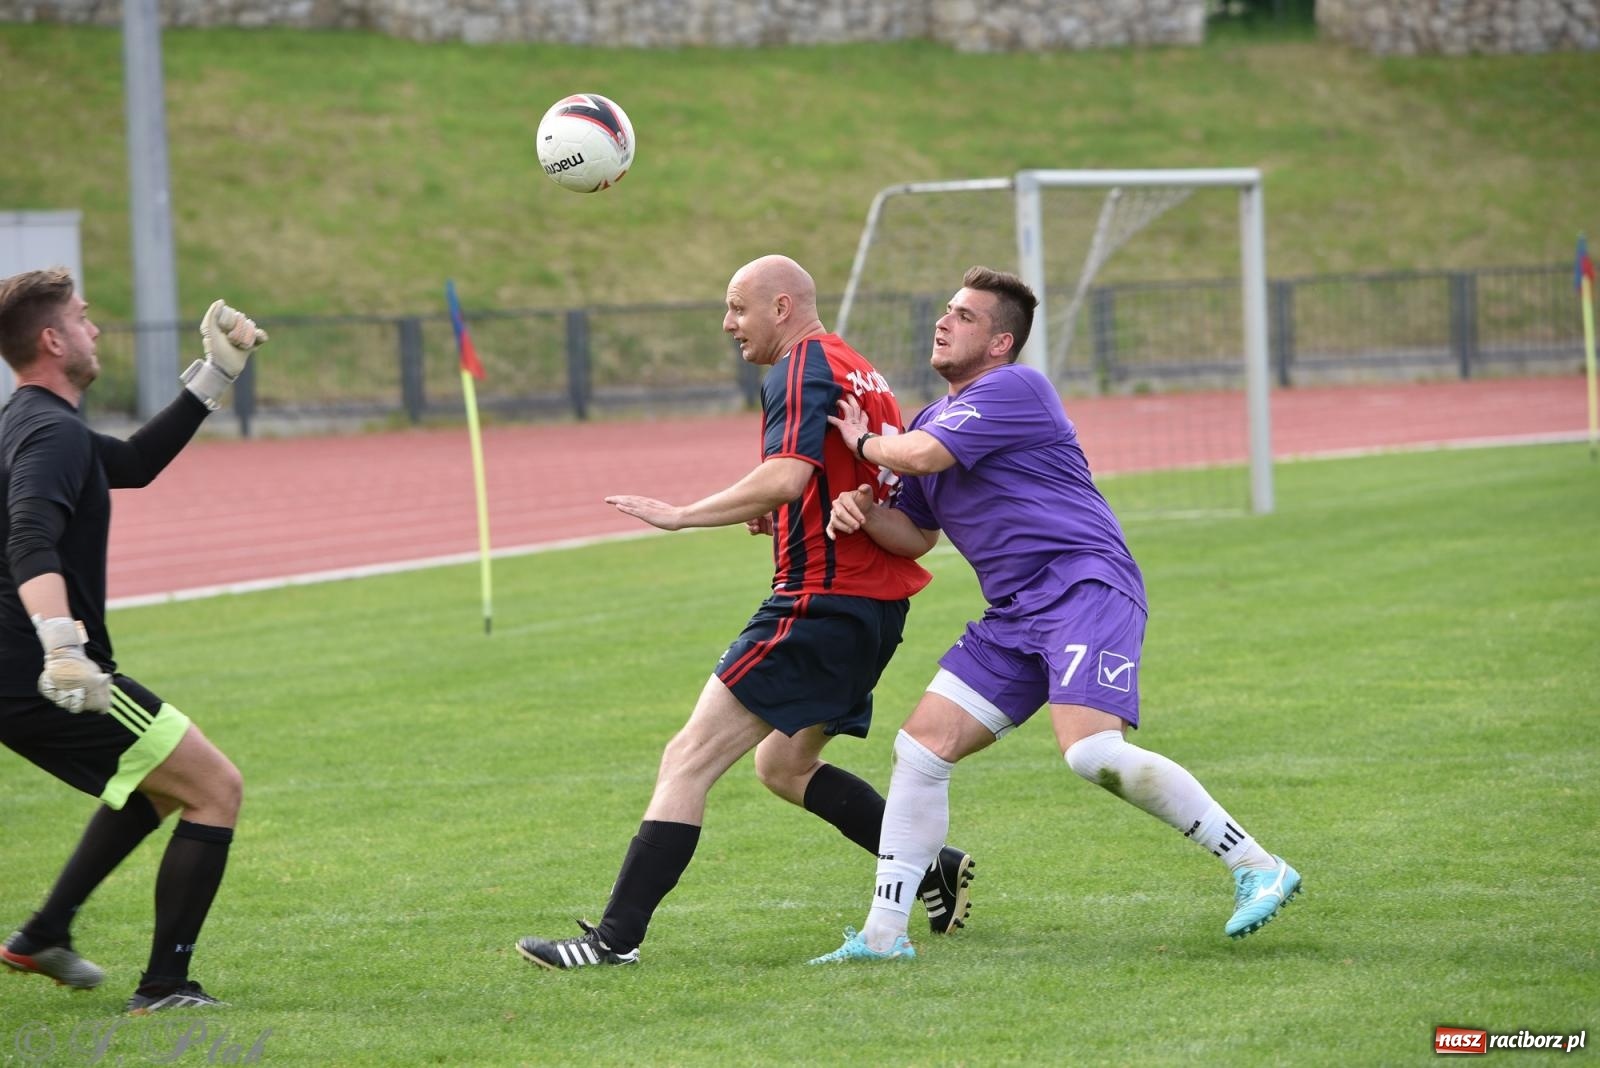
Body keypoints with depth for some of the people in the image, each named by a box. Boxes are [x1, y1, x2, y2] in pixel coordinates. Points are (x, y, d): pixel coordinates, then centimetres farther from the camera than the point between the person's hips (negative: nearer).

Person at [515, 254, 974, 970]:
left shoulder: (802, 368, -11)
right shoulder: (858, 371, 19)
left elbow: (786, 476, -27)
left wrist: (679, 514, -23)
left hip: (820, 603, -10)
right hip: (877, 607, 10)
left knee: (689, 760, -10)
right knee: (783, 765, 25)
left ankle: (615, 938, -15)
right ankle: (935, 869, 23)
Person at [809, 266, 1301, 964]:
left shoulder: (1013, 389, -8)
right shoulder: (935, 419, 22)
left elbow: (919, 455, -18)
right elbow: (914, 536, 26)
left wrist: (864, 444, 4)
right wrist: (862, 509, 4)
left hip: (1086, 586, -9)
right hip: (1016, 615, 9)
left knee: (1092, 752, -27)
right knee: (920, 748, 2)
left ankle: (1257, 868, -19)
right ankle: (883, 935, 8)